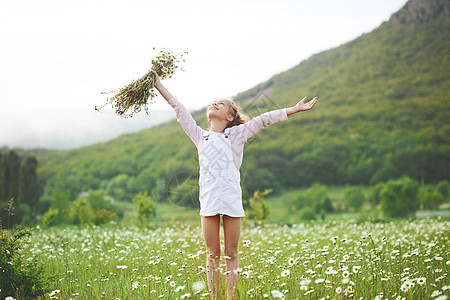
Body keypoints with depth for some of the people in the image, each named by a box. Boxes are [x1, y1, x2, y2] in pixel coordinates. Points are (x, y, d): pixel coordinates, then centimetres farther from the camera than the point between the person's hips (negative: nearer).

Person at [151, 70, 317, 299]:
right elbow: (180, 110, 19)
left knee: (231, 254, 1)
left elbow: (263, 119, 9)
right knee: (212, 254, 3)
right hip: (208, 200, 2)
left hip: (232, 199, -1)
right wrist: (158, 85, 20)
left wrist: (295, 109, 7)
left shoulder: (236, 134, 12)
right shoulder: (200, 136, 17)